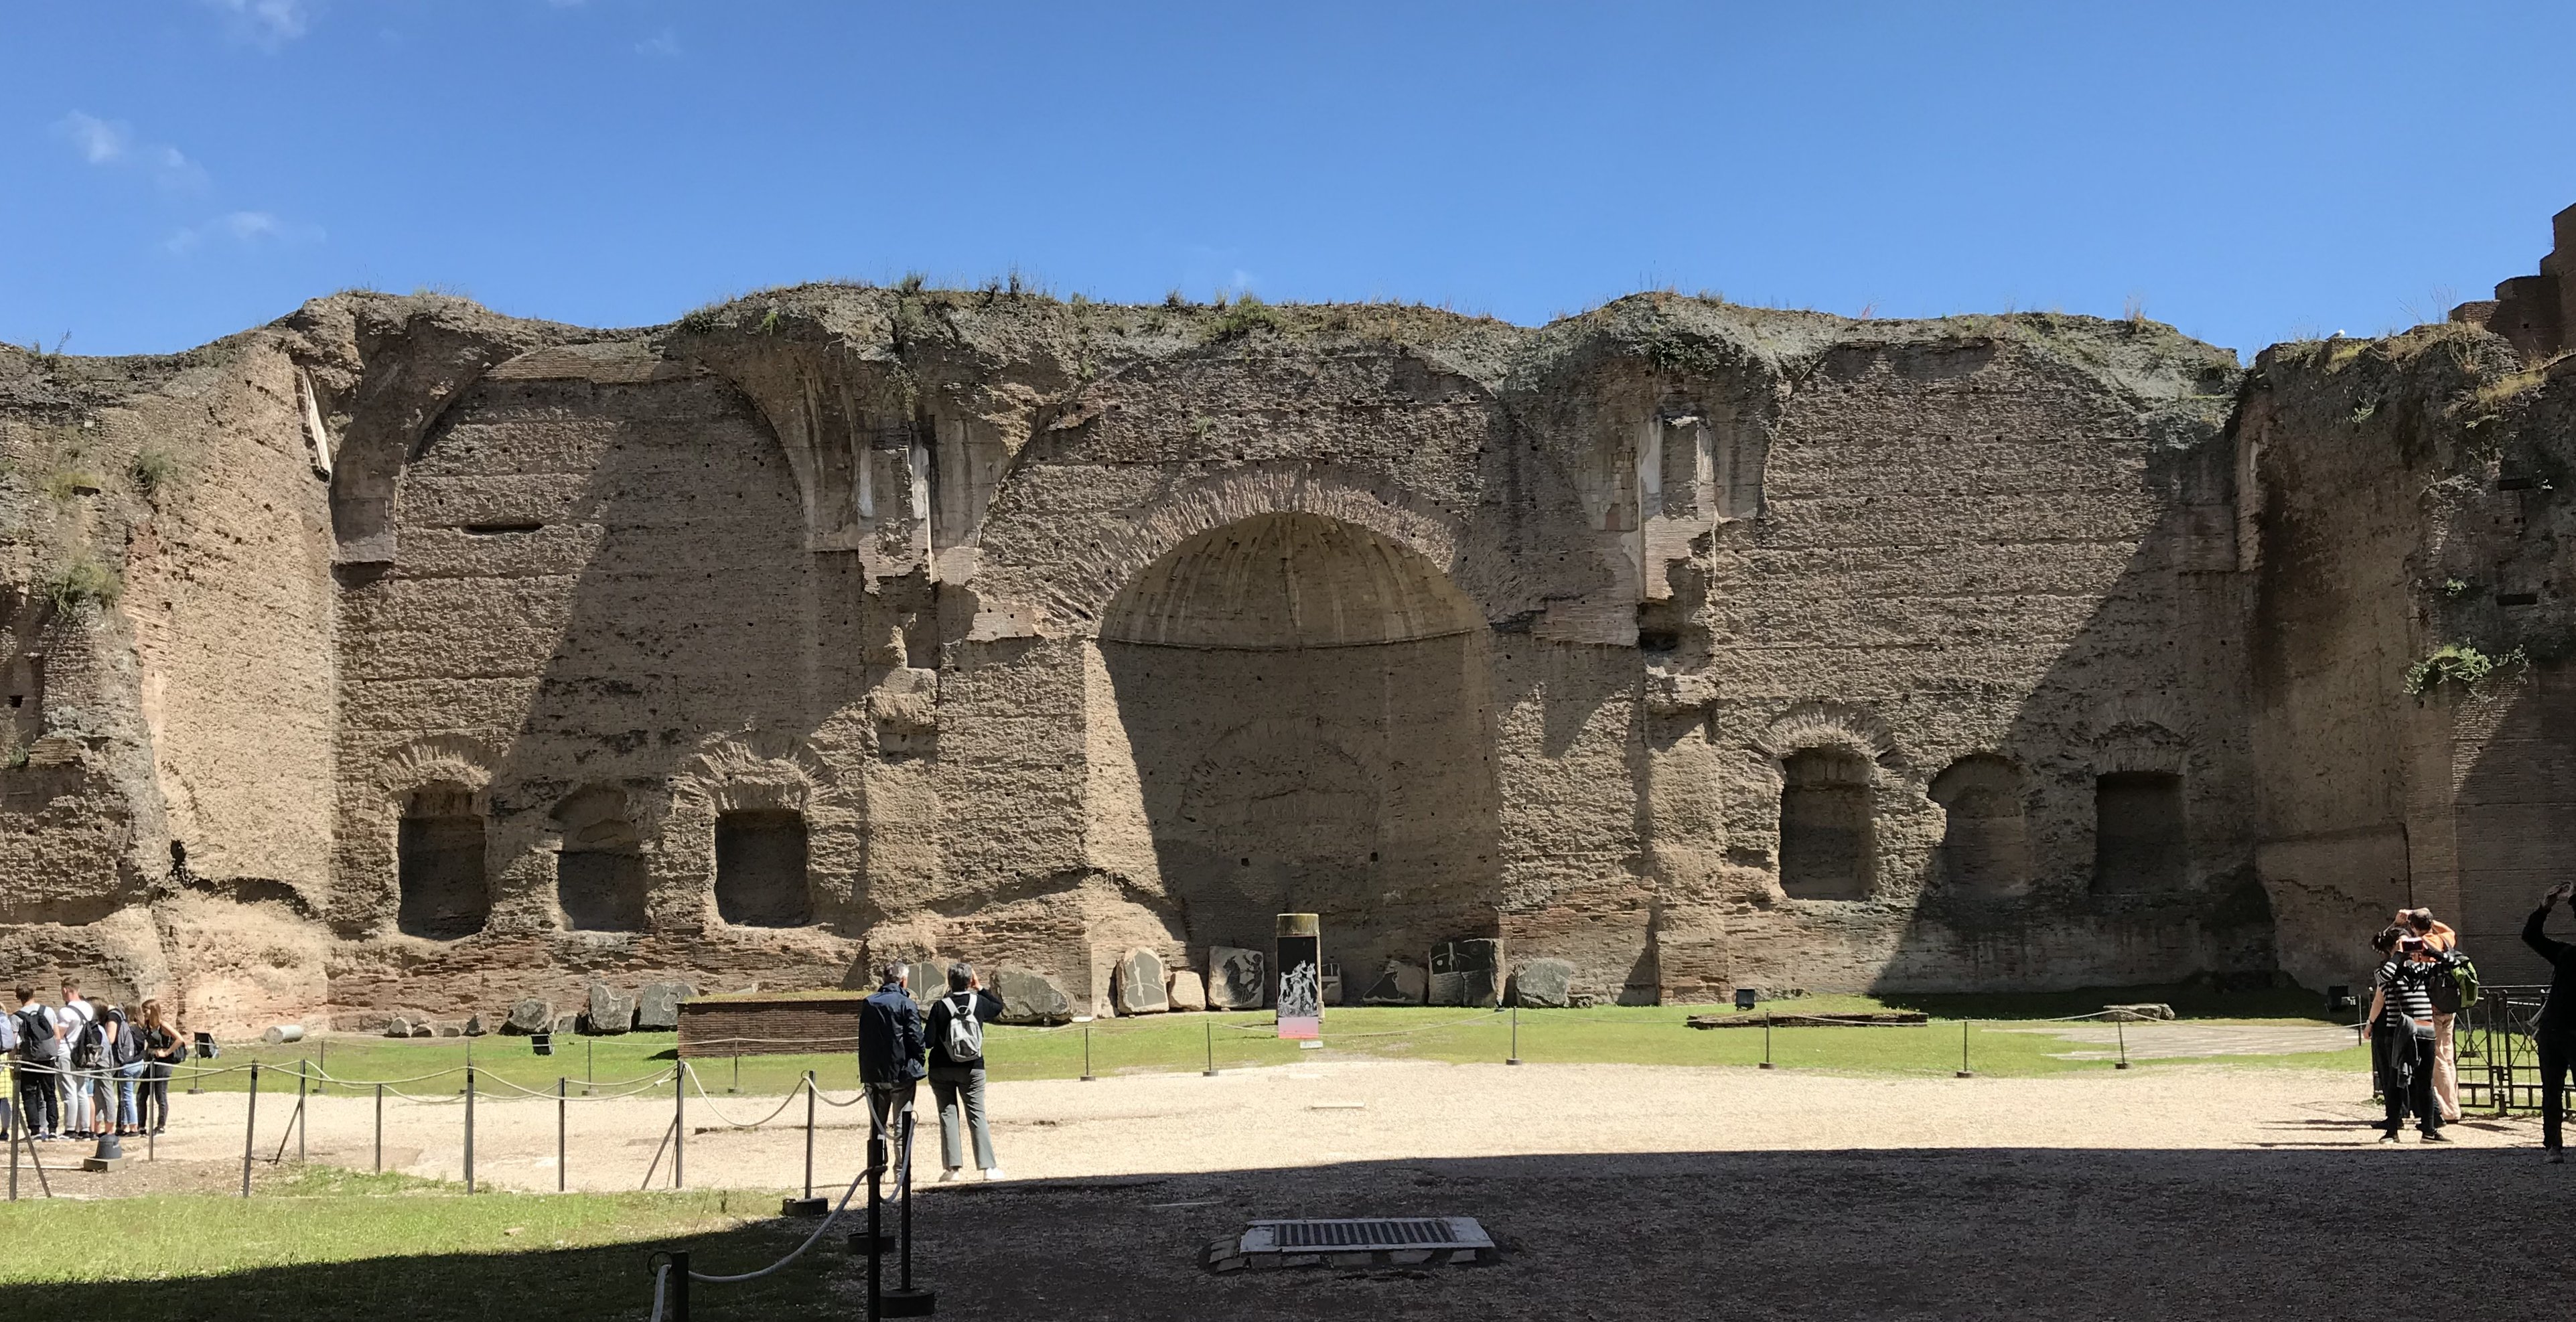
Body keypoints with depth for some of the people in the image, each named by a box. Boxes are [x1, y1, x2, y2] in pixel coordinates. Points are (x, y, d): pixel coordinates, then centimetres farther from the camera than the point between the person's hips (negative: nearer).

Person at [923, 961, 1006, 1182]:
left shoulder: (939, 1007, -11)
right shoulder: (980, 1003, -3)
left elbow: (929, 1041, -13)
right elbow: (999, 1007, 20)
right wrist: (981, 988, 18)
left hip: (942, 1069, -1)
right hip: (972, 1068, 1)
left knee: (947, 1114, 5)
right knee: (977, 1115, 5)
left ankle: (952, 1167, -1)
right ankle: (988, 1166, -1)